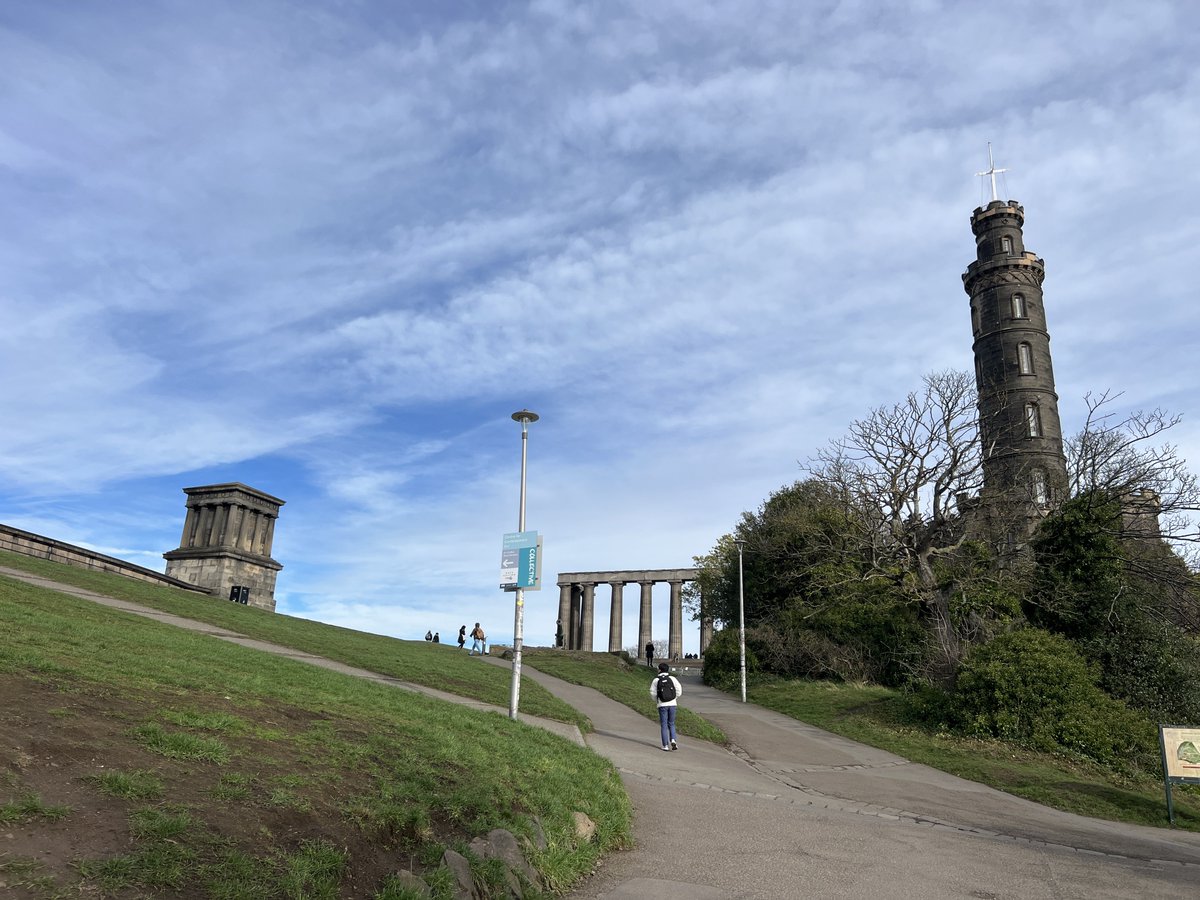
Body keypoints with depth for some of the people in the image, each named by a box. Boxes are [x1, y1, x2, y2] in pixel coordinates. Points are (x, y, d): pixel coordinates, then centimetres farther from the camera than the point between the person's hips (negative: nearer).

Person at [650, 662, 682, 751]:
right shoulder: (672, 678, 0)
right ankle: (673, 740, -6)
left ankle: (665, 745, 2)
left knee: (664, 725, 6)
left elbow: (653, 692, -2)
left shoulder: (656, 680, -3)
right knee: (671, 724, 15)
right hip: (672, 704, 2)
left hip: (662, 705, -2)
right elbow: (679, 690, -2)